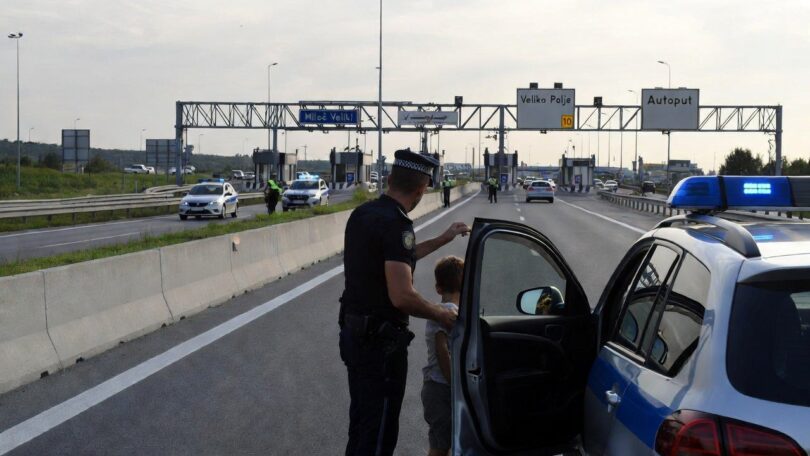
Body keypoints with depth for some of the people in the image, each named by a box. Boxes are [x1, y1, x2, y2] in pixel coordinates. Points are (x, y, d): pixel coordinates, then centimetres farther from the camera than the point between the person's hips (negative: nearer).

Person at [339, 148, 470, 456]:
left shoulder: (362, 213, 6)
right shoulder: (396, 223, -22)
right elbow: (402, 296, -28)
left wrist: (443, 239, 28)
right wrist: (441, 315, -12)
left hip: (353, 333, 9)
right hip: (381, 341, -9)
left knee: (361, 423, 21)